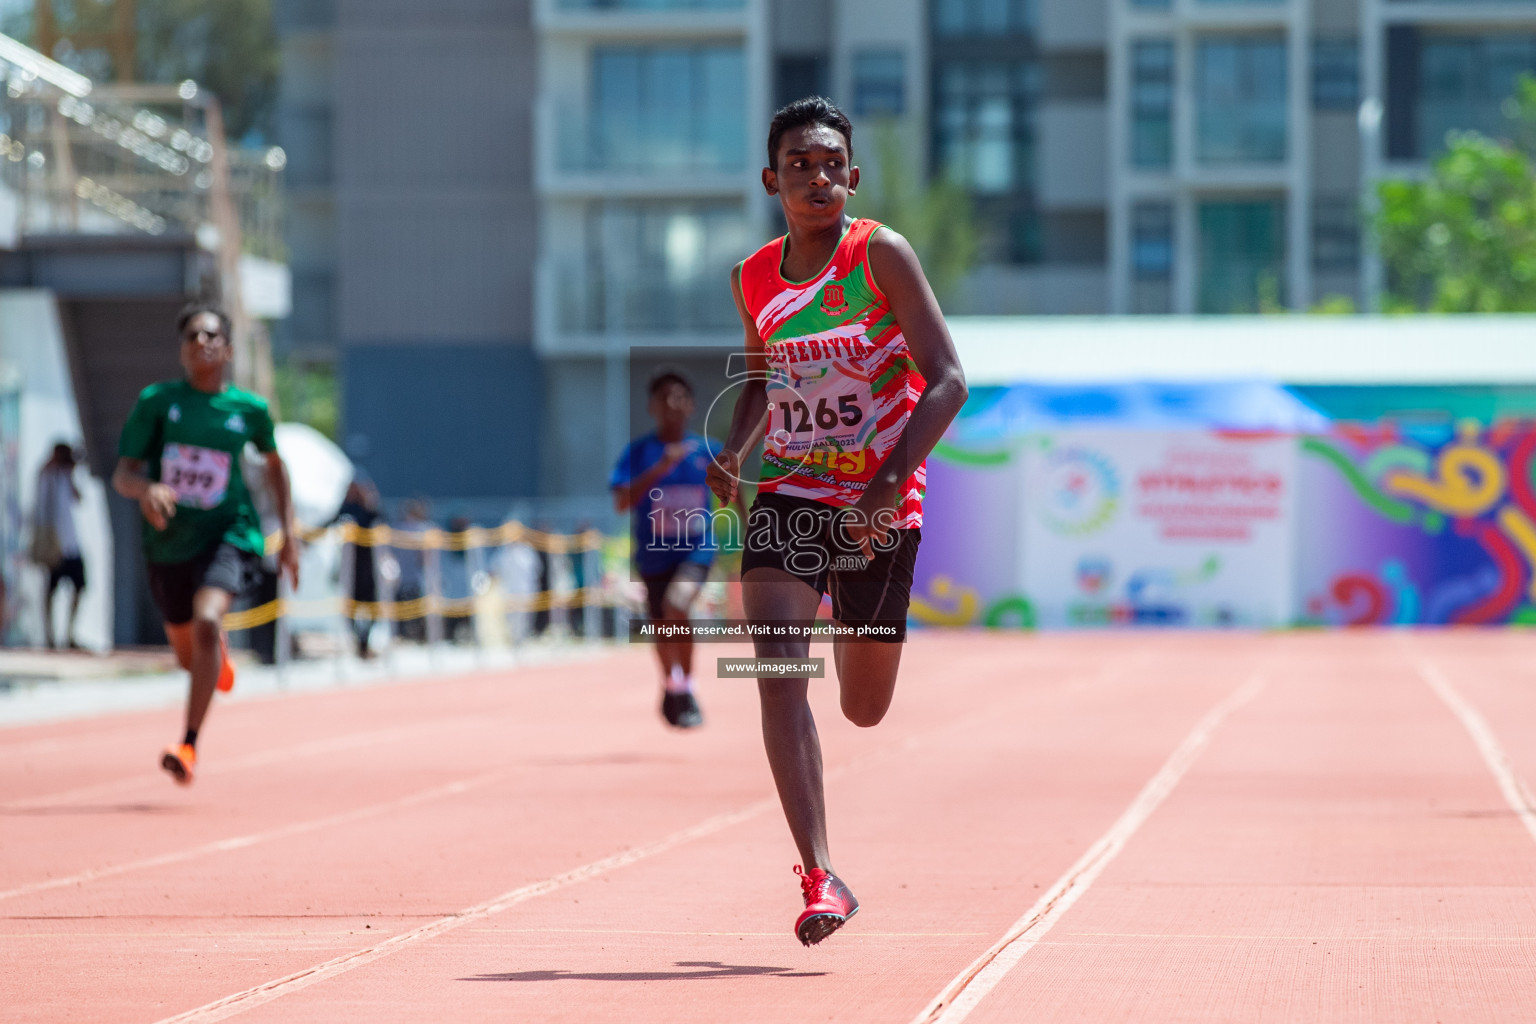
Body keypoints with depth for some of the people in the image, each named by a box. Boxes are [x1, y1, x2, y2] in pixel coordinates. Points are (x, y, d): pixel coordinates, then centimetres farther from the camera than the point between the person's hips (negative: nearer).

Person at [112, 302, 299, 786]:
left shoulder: (249, 409, -2)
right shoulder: (156, 401, -4)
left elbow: (274, 462, 17)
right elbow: (122, 473, -7)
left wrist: (289, 534, 14)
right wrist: (145, 489, -30)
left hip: (227, 533, -2)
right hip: (168, 541, 2)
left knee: (206, 620, -31)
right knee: (189, 655, 17)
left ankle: (189, 744, -29)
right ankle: (220, 653, 58)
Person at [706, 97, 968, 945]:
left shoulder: (880, 255, -10)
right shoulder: (753, 280, 3)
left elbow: (946, 381, -13)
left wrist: (890, 484, -23)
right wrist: (736, 452, 4)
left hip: (880, 508, -2)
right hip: (788, 495, 2)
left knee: (864, 711, 10)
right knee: (777, 673, -21)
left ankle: (850, 634, 50)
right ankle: (820, 878, -23)